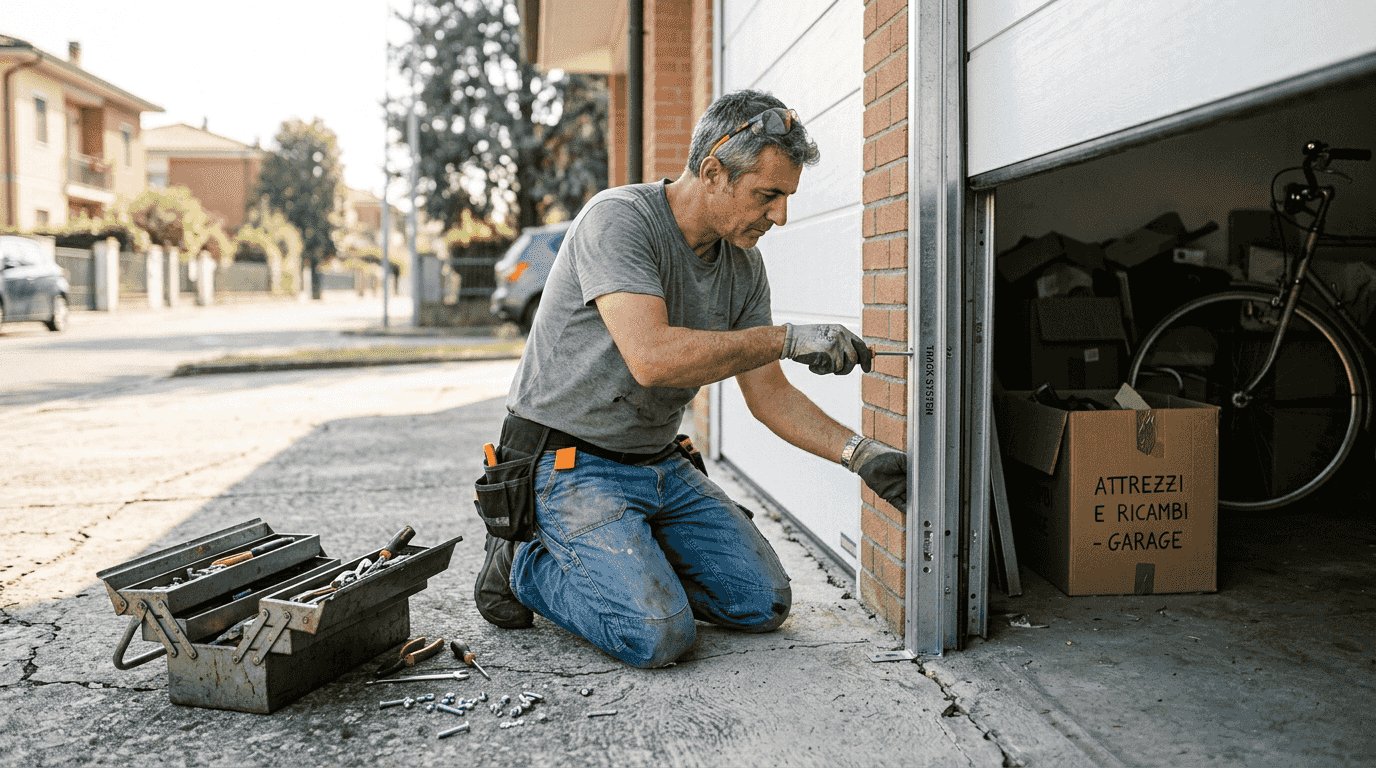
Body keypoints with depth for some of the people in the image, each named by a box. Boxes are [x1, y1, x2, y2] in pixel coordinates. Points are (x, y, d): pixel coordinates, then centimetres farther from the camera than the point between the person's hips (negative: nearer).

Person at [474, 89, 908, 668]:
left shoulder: (743, 266, 2)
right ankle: (525, 564, 3)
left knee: (764, 603, 3)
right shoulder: (618, 218, -21)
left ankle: (627, 559, 18)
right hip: (571, 465, -7)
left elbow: (768, 395, 5)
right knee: (657, 635, -22)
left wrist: (860, 453, -8)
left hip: (660, 465, 8)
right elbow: (652, 357, -35)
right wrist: (788, 339, -29)